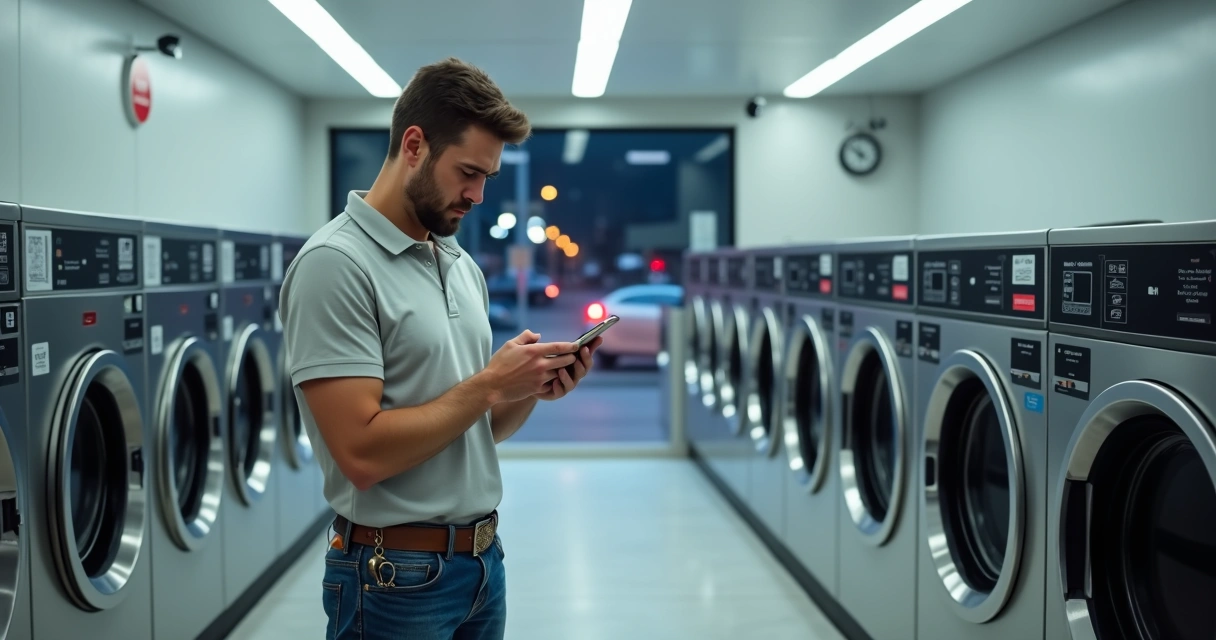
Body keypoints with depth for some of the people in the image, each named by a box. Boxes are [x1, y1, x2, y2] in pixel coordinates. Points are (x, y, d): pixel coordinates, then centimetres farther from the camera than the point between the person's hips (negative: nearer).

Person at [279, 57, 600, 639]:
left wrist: (530, 391, -5)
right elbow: (362, 453, -24)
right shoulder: (335, 264, -17)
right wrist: (489, 383, -19)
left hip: (482, 559, 8)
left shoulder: (464, 266, 9)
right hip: (396, 577, -8)